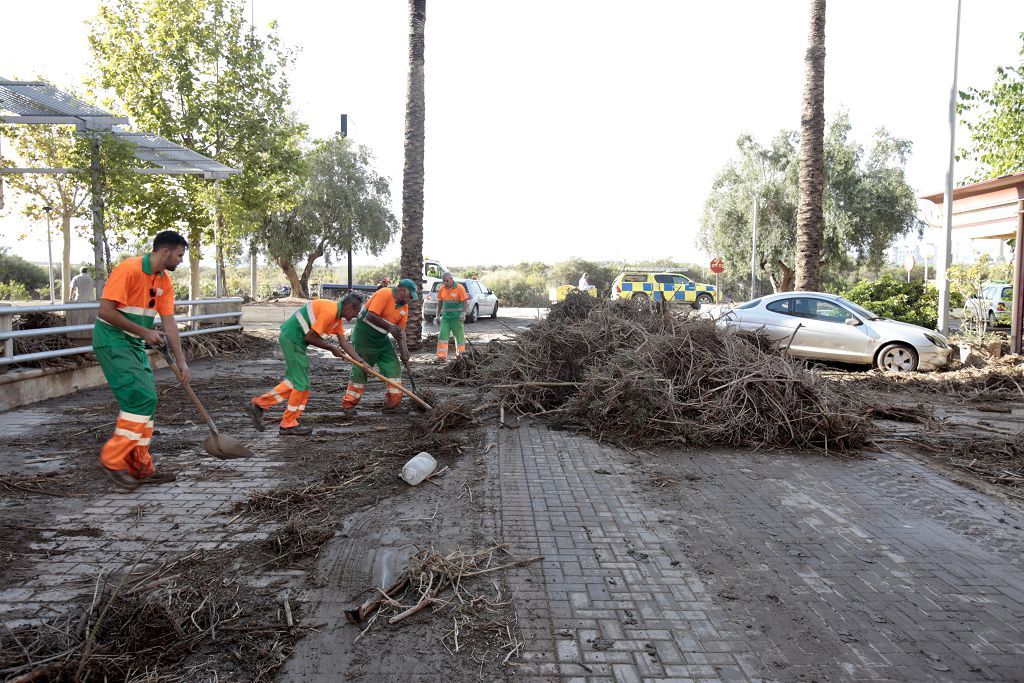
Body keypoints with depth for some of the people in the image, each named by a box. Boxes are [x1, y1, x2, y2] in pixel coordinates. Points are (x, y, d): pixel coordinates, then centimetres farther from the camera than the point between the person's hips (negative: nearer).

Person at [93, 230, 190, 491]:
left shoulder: (164, 281, 6)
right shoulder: (129, 269, -19)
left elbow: (169, 322, 6)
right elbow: (106, 311, -21)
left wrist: (181, 361, 1)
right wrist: (145, 332, -19)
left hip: (135, 344, 9)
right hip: (112, 340, -9)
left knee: (147, 401, 7)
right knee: (142, 398, -16)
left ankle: (140, 467, 15)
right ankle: (113, 459, -3)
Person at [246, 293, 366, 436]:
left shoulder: (338, 316, 10)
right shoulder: (330, 311, -21)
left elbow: (343, 342, 8)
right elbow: (309, 338, -20)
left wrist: (361, 361, 3)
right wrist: (332, 349, -8)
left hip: (290, 337, 10)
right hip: (292, 338, -10)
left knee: (294, 381, 15)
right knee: (301, 384, -2)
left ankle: (258, 404, 17)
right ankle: (288, 425, 9)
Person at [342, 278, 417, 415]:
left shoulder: (404, 306, 7)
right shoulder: (384, 294, -19)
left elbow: (401, 330, 8)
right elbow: (371, 315, -27)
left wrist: (404, 351, 0)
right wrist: (389, 327, -28)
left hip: (381, 339, 8)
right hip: (364, 336, -8)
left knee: (393, 369, 1)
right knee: (360, 370, -1)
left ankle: (392, 404, 7)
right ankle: (348, 404, 12)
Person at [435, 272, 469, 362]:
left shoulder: (459, 288, -9)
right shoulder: (441, 289, 5)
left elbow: (465, 302, -9)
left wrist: (463, 313, -19)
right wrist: (438, 314, 15)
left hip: (457, 317, -4)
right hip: (445, 316, 4)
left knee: (459, 336, 7)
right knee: (442, 336, -4)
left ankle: (460, 354, 22)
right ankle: (442, 357, -3)